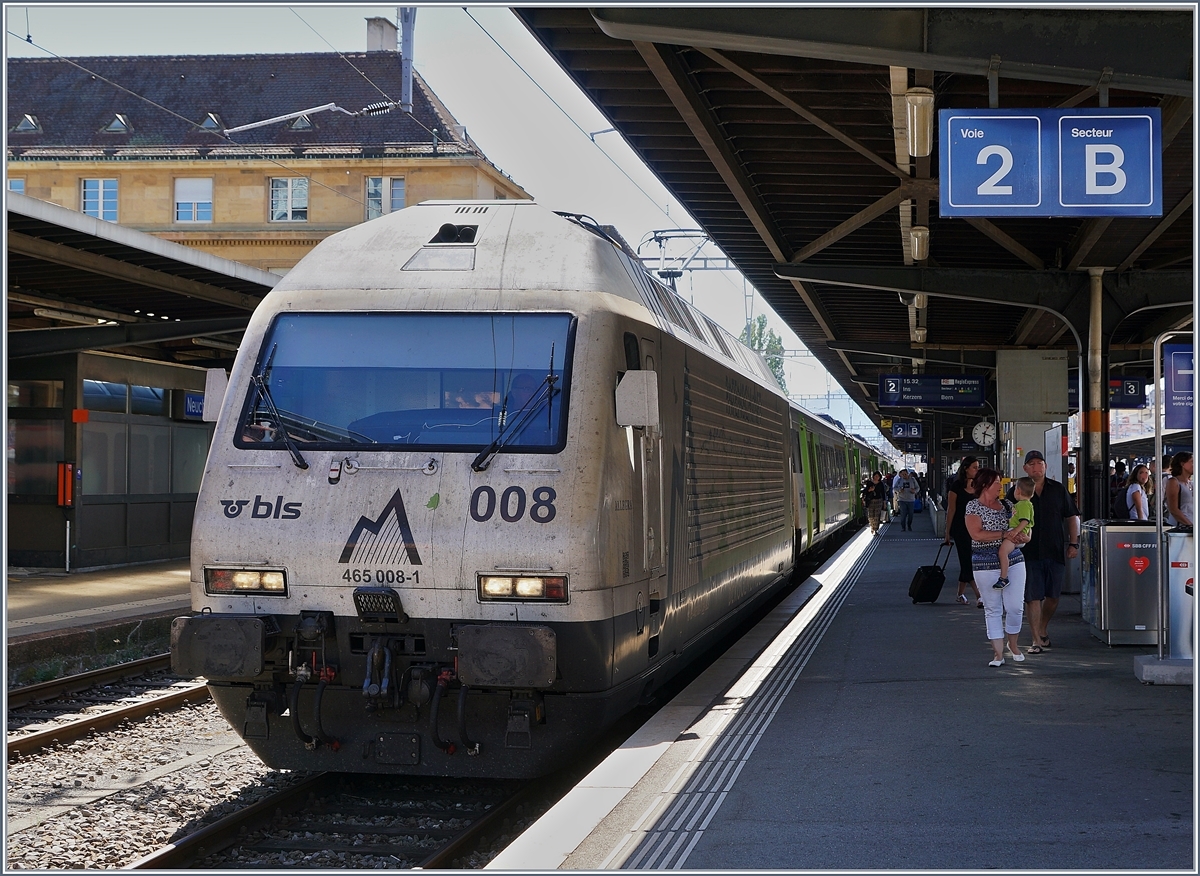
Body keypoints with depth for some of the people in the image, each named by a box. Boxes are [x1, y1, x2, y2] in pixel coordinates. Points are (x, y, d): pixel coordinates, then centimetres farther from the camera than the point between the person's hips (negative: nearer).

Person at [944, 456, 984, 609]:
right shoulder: (956, 486, -6)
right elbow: (951, 510, -4)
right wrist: (948, 532, -3)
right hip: (961, 528, -5)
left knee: (966, 562, 11)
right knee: (968, 562, -8)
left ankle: (960, 594, 21)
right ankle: (979, 596, -14)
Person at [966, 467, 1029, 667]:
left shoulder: (1007, 505, 13)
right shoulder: (973, 507, -2)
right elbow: (976, 533, -14)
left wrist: (1021, 537, -6)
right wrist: (1004, 534, -18)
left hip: (1013, 561, 4)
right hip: (986, 564, -4)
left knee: (1015, 606, 1)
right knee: (993, 609, 1)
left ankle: (1013, 644, 24)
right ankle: (998, 653, 7)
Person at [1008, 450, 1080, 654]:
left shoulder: (1058, 490, 7)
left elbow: (1072, 517, 12)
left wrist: (1074, 543, 5)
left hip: (1055, 552, 2)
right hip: (1029, 552, -2)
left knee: (1053, 596, 9)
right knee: (1032, 597, -5)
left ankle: (1043, 629, 32)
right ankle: (1037, 640, 0)